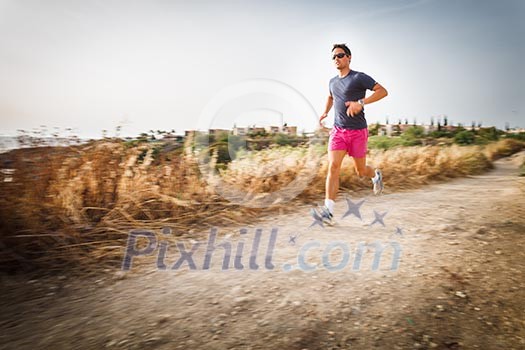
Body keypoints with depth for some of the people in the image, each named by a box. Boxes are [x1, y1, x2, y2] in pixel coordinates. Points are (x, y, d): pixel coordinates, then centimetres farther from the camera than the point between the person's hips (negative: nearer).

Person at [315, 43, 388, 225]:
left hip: (358, 132, -4)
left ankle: (376, 175, 45)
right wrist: (325, 112, 18)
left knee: (360, 171, 7)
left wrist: (361, 103, -25)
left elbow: (383, 91, -13)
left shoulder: (359, 77, -6)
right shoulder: (333, 82, 13)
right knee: (333, 166, -14)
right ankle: (329, 210, -17)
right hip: (338, 130, 4)